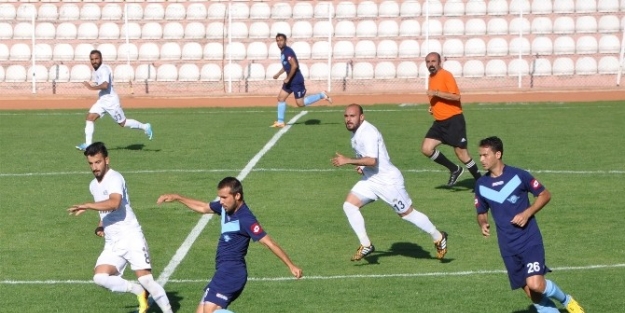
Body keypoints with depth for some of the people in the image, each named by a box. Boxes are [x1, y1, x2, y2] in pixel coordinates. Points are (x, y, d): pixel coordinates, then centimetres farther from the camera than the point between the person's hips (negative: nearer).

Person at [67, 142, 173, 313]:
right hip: (112, 244, 7)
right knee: (100, 277, -14)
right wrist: (100, 226, 10)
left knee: (145, 280, -12)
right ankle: (139, 291, 4)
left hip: (131, 238, -7)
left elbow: (114, 203, -31)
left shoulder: (115, 178, -11)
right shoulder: (93, 185, 15)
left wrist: (86, 206, -34)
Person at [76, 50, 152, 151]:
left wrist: (92, 87, -31)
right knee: (90, 117, -6)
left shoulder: (104, 69, -19)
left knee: (122, 123, 3)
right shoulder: (96, 70, 10)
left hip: (111, 100, -9)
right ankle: (88, 144, -6)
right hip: (101, 100, 9)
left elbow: (105, 85, -33)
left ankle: (145, 127, 21)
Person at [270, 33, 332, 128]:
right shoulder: (282, 52, 13)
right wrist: (278, 74, 21)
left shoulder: (288, 51, -17)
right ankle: (280, 122, 10)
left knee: (300, 103, -7)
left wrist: (288, 78, -20)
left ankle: (322, 95, 3)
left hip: (296, 80, -10)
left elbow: (294, 66, -25)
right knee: (281, 98, 6)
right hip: (290, 80, 10)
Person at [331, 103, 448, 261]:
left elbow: (372, 160, -33)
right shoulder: (355, 133, 7)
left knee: (407, 213, 4)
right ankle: (366, 245, 0)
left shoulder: (368, 132, -23)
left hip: (389, 181, -9)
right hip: (370, 180, 9)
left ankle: (438, 238, 23)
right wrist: (361, 166, 6)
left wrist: (348, 161, -36)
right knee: (349, 205, -6)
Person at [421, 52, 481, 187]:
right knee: (426, 149, -4)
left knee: (462, 154, -6)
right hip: (439, 122, 8)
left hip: (454, 120, -8)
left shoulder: (445, 75, -12)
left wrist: (436, 93, -24)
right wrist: (433, 107, 12)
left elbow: (456, 96, -22)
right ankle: (454, 169, 11)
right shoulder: (431, 77, 14)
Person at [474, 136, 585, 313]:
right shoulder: (481, 185, 3)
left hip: (529, 239, -4)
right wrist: (483, 224, -7)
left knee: (535, 284, -20)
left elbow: (545, 195, 0)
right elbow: (482, 212, 16)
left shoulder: (518, 175, -9)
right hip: (508, 247, 4)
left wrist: (527, 213, -14)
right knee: (531, 293, 3)